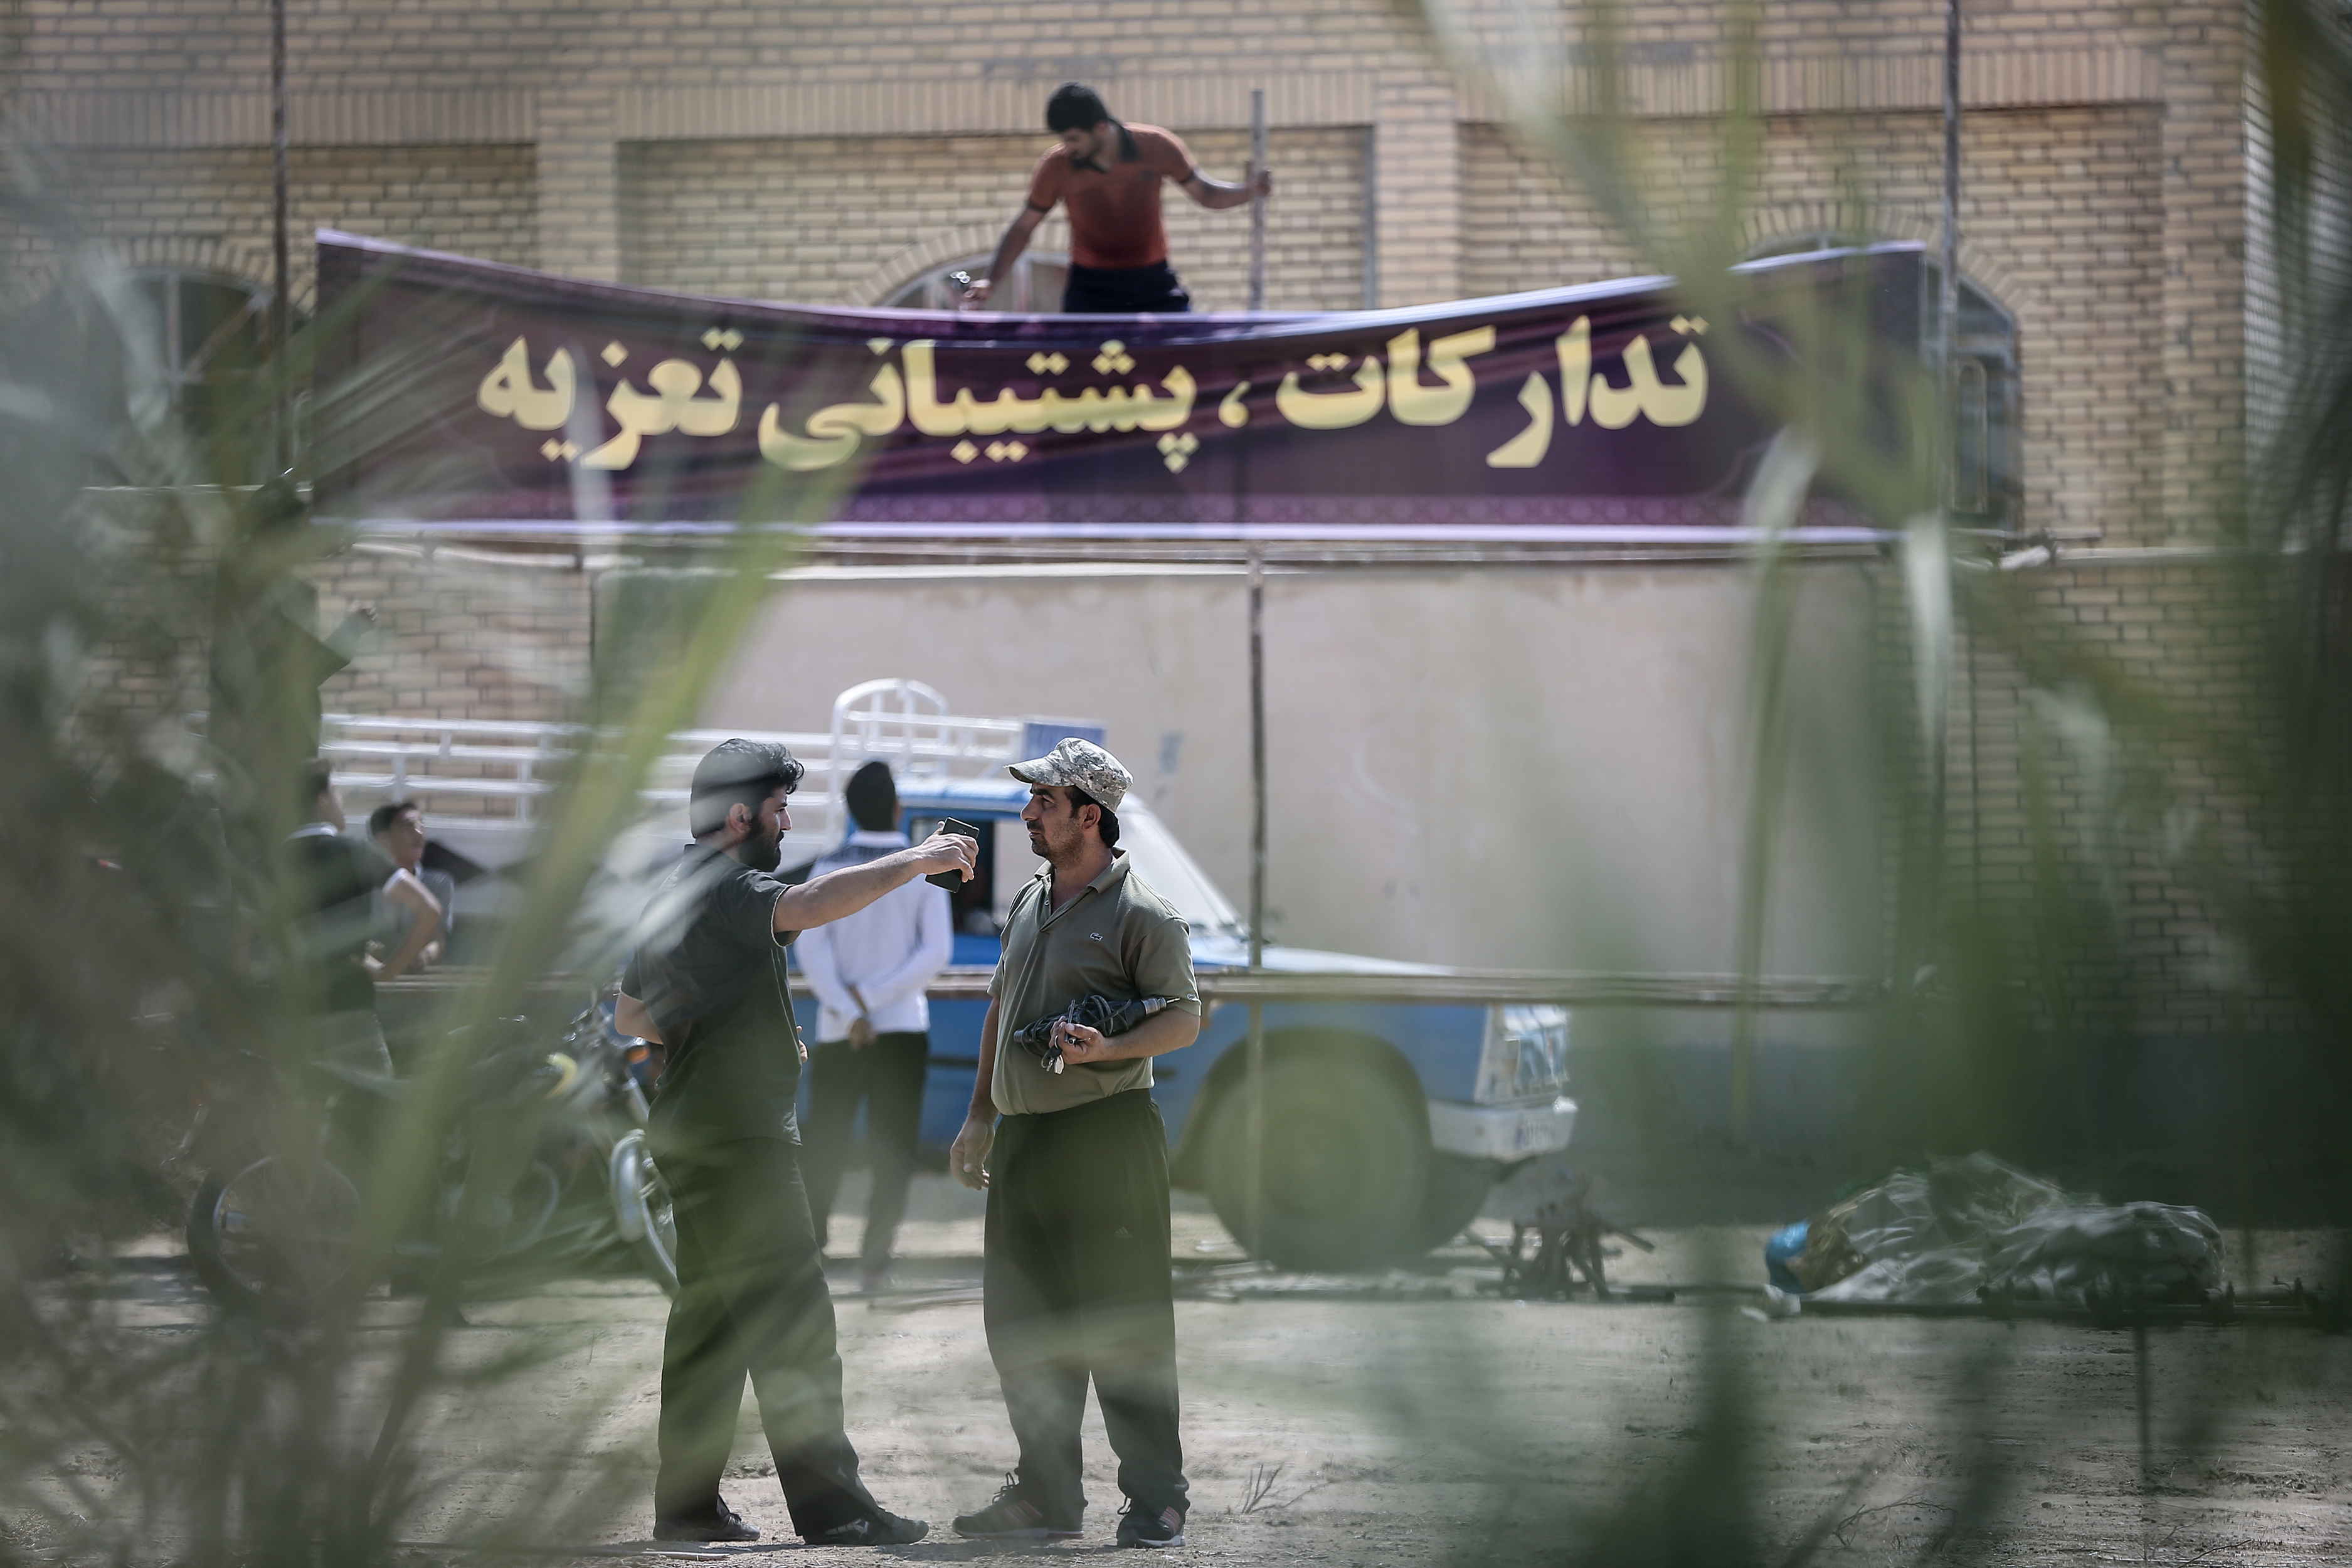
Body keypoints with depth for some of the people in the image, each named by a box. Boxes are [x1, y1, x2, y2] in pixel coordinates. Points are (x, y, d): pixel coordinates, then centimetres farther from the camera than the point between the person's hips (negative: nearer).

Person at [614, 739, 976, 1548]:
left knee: (711, 1317, 13)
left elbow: (631, 1014, 25)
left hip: (692, 1137, 10)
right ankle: (829, 1504, -13)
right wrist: (916, 861, -28)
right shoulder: (724, 887, -13)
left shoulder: (671, 893, 19)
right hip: (739, 1139, -10)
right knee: (792, 1319, -11)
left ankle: (687, 1503, 15)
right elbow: (812, 903, -33)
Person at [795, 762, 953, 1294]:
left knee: (825, 1144, 12)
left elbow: (811, 950, -8)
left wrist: (849, 1012, -12)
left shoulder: (830, 870, 1)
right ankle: (875, 1260, -6)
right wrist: (869, 997, -10)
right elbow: (936, 952, -8)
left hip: (838, 1032, 1)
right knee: (892, 1150, 2)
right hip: (903, 1029, -1)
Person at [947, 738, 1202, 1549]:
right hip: (1024, 1139, 8)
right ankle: (1047, 1495, 19)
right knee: (1022, 1327, 10)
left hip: (1108, 1137, -8)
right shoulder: (1029, 902, 16)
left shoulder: (1141, 916, -7)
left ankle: (1155, 1500, -2)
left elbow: (1184, 1019, -9)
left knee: (1125, 1329, -7)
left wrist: (1107, 1049, -25)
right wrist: (981, 1115, 21)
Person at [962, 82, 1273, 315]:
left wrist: (1251, 189, -16)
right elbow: (1023, 229, -2)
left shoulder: (1157, 147, -11)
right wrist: (989, 280, -14)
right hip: (1091, 291, 0)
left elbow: (1206, 194, 3)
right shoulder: (1057, 167, -11)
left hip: (1154, 284, 0)